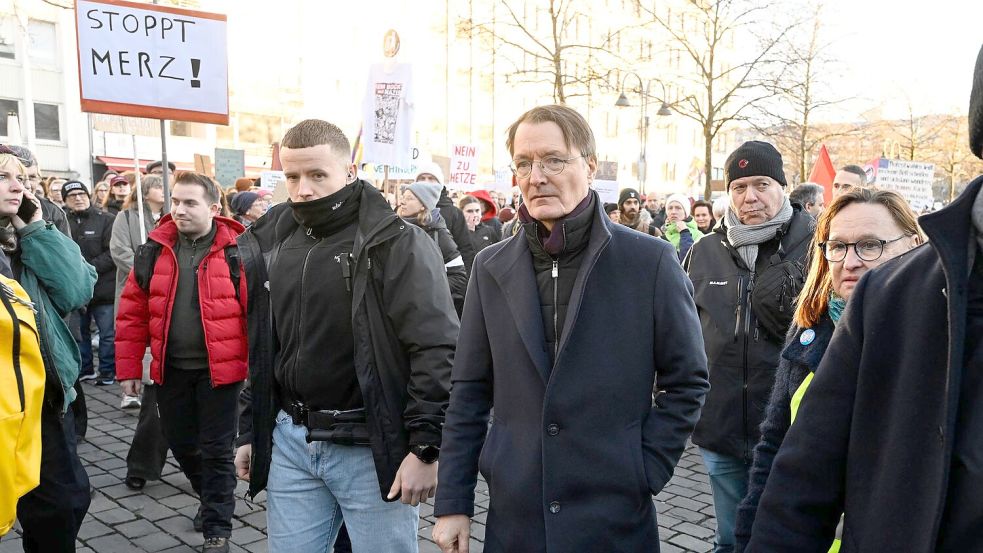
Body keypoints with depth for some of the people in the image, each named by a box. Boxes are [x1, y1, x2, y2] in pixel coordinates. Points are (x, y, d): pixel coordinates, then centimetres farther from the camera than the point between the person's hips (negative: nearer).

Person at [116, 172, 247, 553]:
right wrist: (129, 368, 4)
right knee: (181, 444, 17)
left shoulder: (236, 250, -9)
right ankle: (212, 498, 43)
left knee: (216, 450, 4)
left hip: (219, 369, -4)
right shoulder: (154, 249, 2)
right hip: (170, 369, 5)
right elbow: (133, 313, 5)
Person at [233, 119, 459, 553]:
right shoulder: (270, 244, 9)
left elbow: (438, 350, -16)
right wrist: (249, 432, 16)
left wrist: (425, 447, -18)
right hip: (288, 443, 6)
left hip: (372, 448, -5)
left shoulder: (397, 243, -12)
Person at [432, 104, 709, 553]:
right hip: (512, 515, 3)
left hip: (615, 515, -2)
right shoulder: (491, 267, 1)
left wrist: (646, 471, -5)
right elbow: (470, 393, 4)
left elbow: (687, 379, 0)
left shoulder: (650, 261, -7)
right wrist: (452, 502, 3)